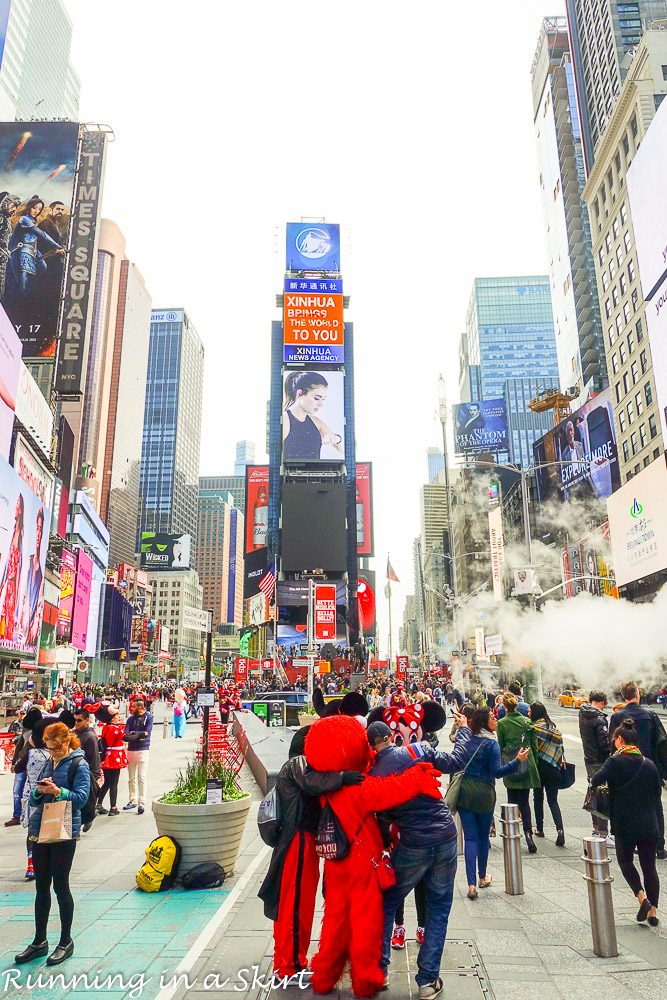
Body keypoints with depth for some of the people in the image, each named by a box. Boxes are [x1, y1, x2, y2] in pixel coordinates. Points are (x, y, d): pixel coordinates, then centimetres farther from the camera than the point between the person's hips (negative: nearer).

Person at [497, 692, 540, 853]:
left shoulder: (502, 723, -5)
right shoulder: (526, 721, 2)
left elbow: (500, 746, 0)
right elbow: (534, 745, 6)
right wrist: (534, 764, 15)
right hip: (526, 763, 2)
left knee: (512, 801, 11)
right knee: (524, 801, 4)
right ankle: (528, 832, -13)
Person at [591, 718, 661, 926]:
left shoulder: (616, 761, -12)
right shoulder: (650, 764, 2)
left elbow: (596, 780, -25)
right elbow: (657, 794, 9)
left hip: (624, 824, -4)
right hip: (649, 824, 4)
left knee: (625, 860, 16)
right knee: (649, 865, 13)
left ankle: (641, 895, -1)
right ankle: (653, 910, 13)